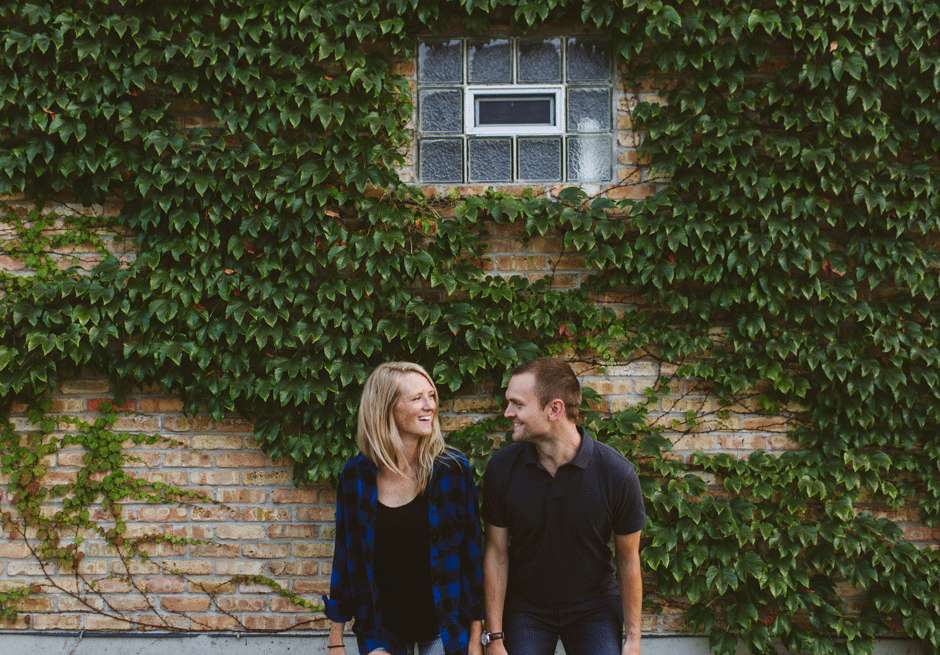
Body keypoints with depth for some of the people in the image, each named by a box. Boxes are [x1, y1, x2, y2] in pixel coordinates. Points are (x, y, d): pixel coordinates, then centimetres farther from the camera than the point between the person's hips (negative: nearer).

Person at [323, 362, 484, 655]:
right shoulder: (355, 475, -6)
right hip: (381, 628, 1)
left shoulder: (453, 468, -9)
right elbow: (344, 555, 2)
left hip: (444, 627, 0)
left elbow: (472, 553, -4)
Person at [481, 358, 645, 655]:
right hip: (524, 607, 1)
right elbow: (496, 553, -8)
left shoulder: (617, 473, -21)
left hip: (595, 607, -1)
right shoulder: (501, 467, -15)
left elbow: (628, 559, -10)